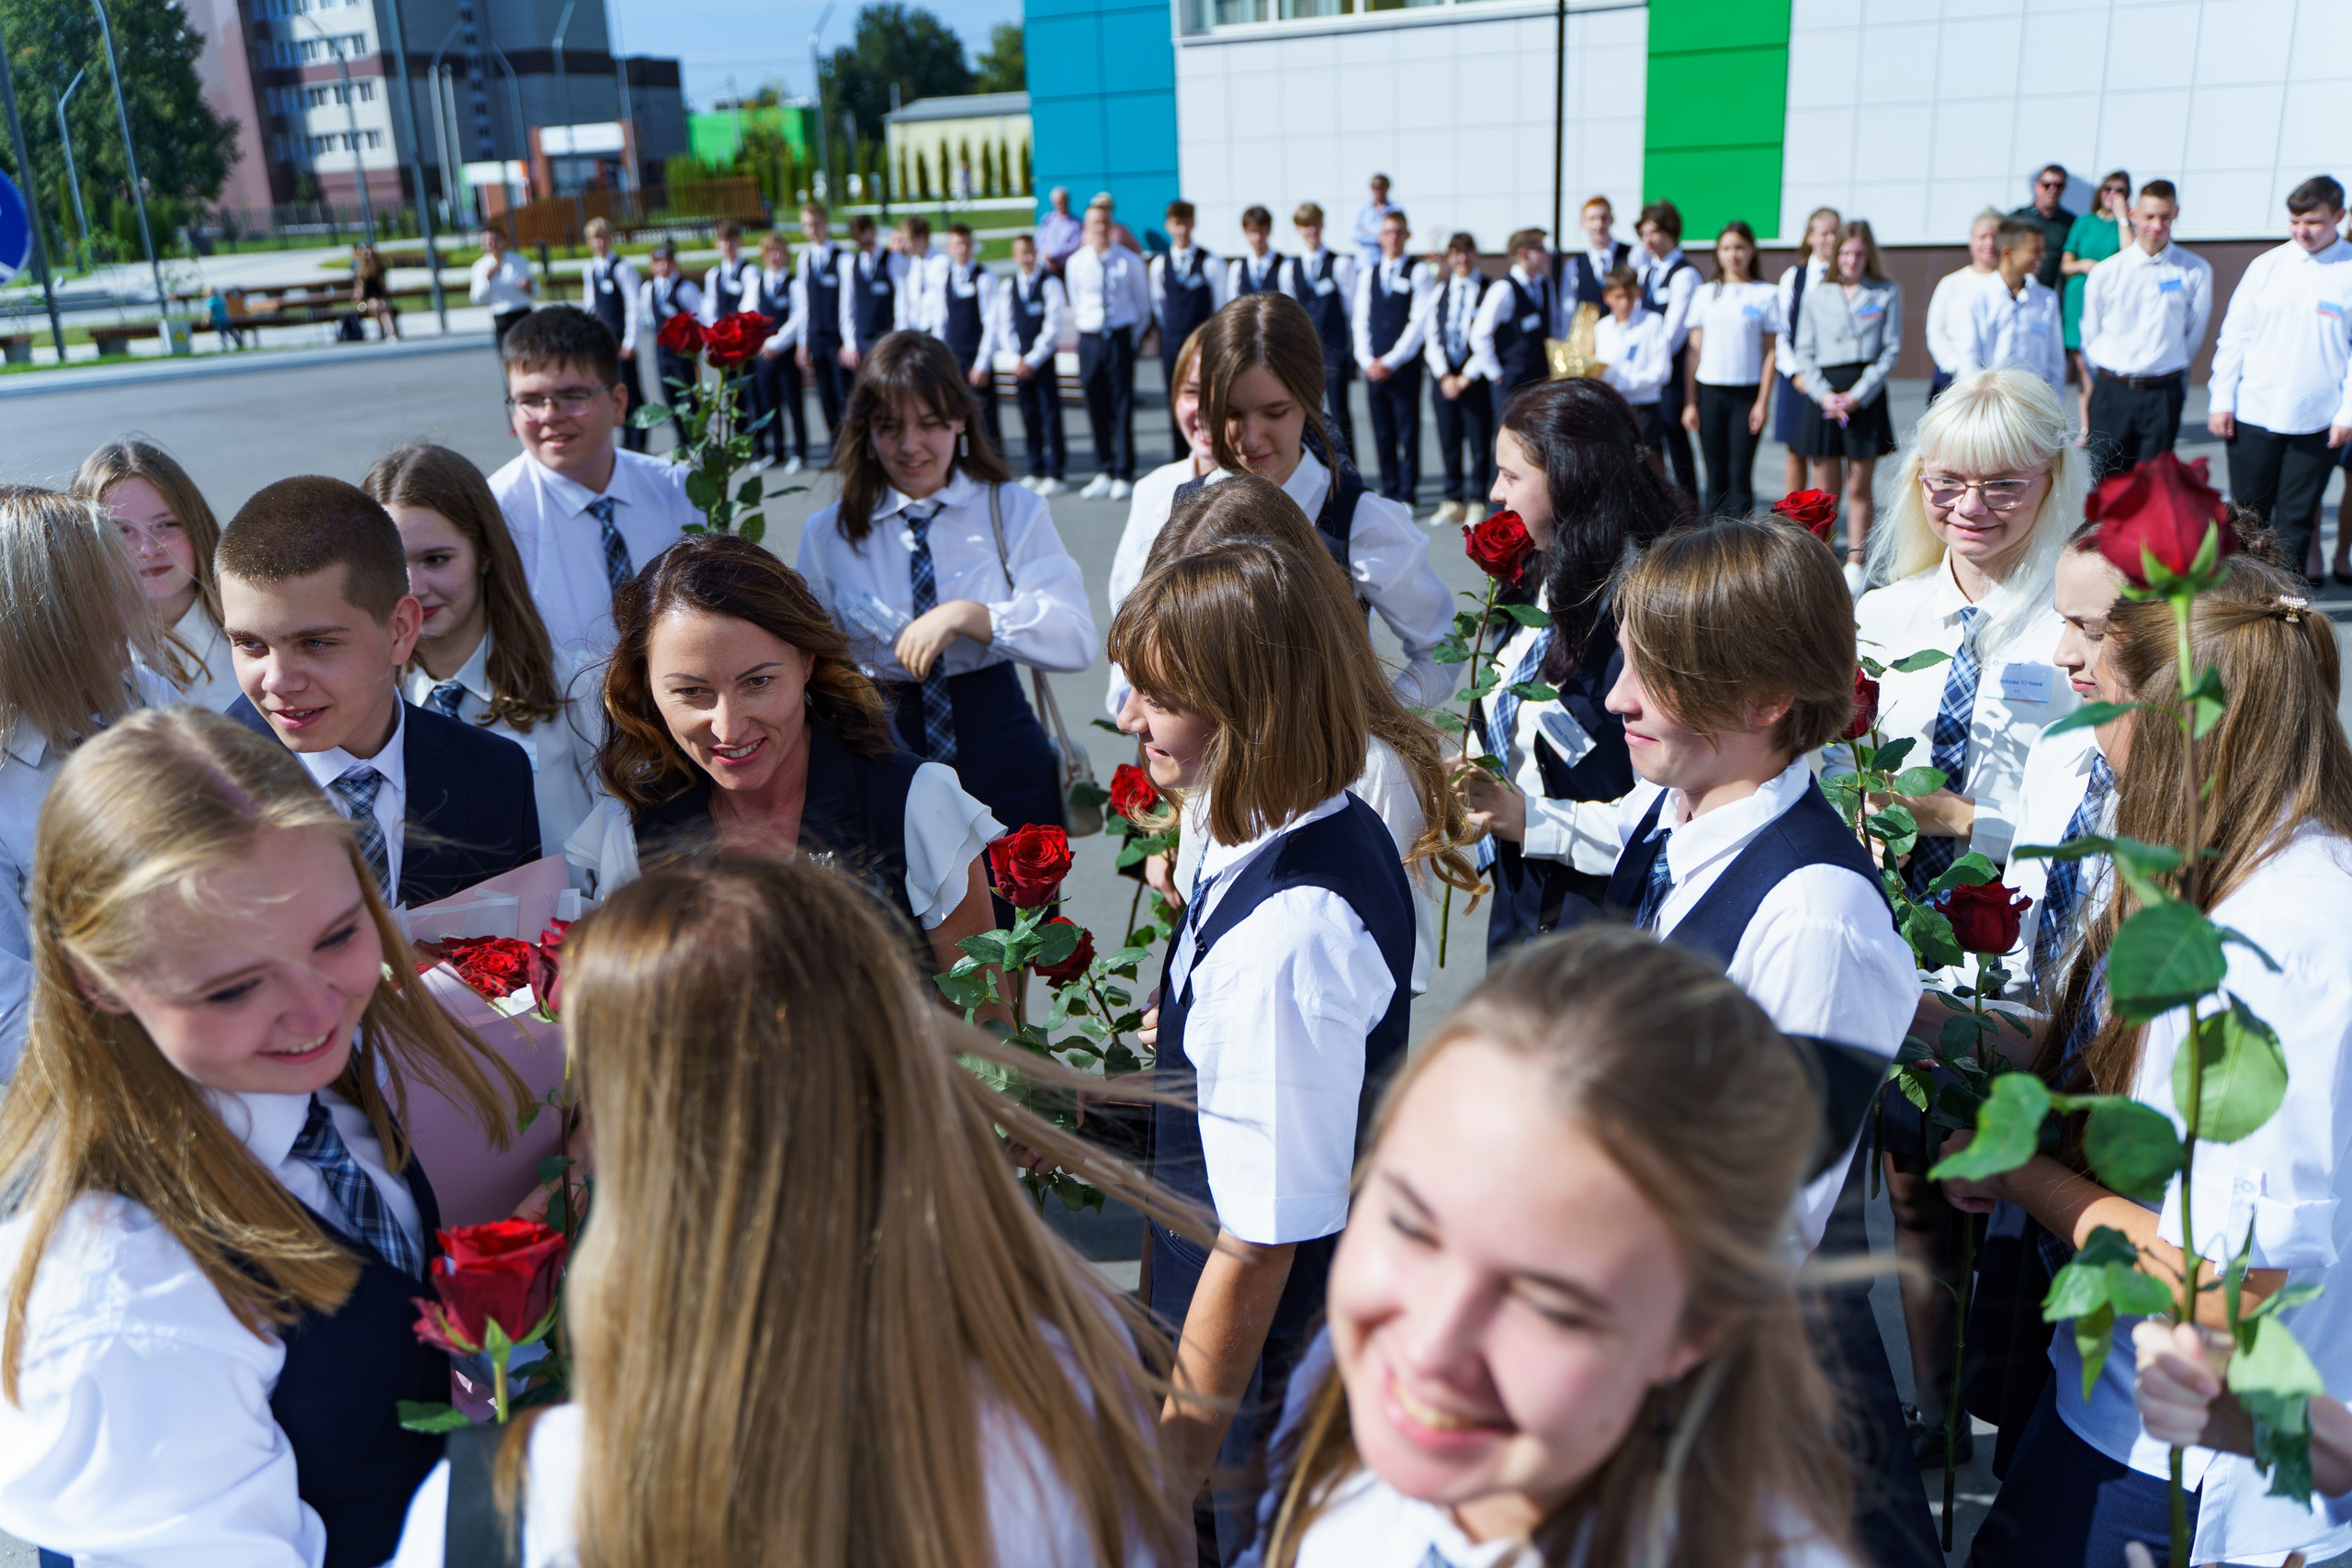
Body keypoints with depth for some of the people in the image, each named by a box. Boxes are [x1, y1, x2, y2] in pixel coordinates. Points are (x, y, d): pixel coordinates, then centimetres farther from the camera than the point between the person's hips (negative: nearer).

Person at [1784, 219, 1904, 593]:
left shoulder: (1886, 293, 6)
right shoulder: (1816, 295, 10)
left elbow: (1891, 350, 2)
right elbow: (1804, 351, 7)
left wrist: (1858, 395, -9)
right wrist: (1824, 394, -7)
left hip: (1866, 395, -1)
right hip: (1822, 392, 1)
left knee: (1859, 488, 2)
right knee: (1825, 489, 2)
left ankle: (1856, 565, 10)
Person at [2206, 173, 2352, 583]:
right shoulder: (2266, 266, 4)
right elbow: (2233, 336, 7)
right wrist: (2222, 400, 1)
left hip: (2317, 422, -1)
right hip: (2253, 414, 1)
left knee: (2296, 519, 6)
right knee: (2249, 515, 5)